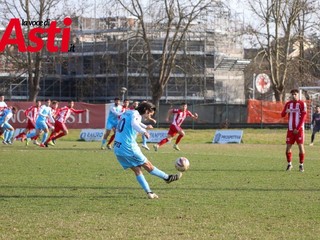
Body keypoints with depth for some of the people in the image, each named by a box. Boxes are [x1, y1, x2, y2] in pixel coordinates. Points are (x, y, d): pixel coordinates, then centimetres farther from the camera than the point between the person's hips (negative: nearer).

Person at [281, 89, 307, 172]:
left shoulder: (302, 104, -3)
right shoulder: (288, 104, 9)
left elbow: (303, 118, -7)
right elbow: (282, 115, 7)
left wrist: (297, 129, -12)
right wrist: (286, 111, -17)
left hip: (299, 129, -3)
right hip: (290, 129, 3)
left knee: (301, 146, -5)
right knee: (288, 147, 0)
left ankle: (301, 165, 3)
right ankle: (289, 164, 15)